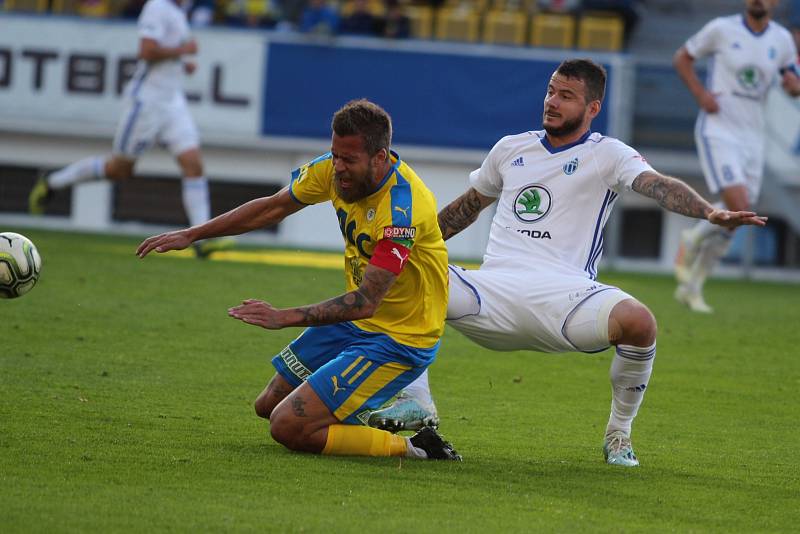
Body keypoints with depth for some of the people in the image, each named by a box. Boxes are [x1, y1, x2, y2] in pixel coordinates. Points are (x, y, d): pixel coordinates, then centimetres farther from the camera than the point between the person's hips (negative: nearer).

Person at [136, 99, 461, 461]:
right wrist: (192, 235, 11)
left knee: (289, 427, -16)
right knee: (268, 406, 14)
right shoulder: (334, 170, -6)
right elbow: (273, 207, 11)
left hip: (397, 339, -9)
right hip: (355, 321, 9)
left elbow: (366, 302, -34)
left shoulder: (403, 208, -30)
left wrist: (285, 317, -41)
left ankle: (411, 448, -6)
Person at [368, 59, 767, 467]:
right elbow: (469, 206, 34)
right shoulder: (510, 148, 19)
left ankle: (619, 433, -6)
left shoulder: (607, 155, 5)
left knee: (639, 322, -33)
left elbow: (658, 185, -13)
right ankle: (416, 401, -6)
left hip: (565, 292, -3)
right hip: (496, 290, 4)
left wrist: (710, 212, -32)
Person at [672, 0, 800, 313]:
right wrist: (700, 94, -9)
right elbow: (682, 58, 6)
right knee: (738, 208, -22)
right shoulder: (722, 29, -6)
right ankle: (693, 241, 7)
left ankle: (691, 287, 20)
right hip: (717, 132, -5)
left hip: (751, 139, 5)